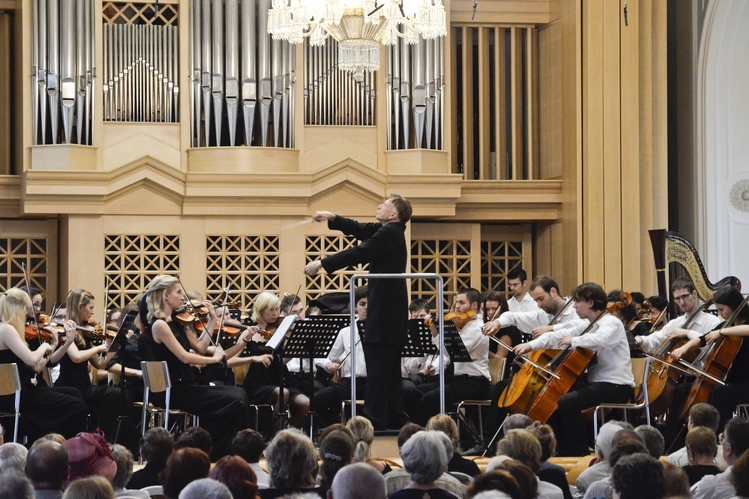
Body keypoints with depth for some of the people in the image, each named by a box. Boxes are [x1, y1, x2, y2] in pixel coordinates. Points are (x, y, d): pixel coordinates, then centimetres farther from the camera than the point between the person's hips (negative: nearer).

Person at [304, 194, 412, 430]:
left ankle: (375, 421, -11)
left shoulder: (390, 233, -15)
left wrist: (321, 264, -18)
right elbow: (359, 230, 22)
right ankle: (395, 419, 19)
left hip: (384, 311, -11)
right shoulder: (389, 231, 16)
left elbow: (358, 253, -21)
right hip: (391, 312, 11)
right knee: (388, 367, 14)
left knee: (377, 365, -10)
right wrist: (333, 218, 9)